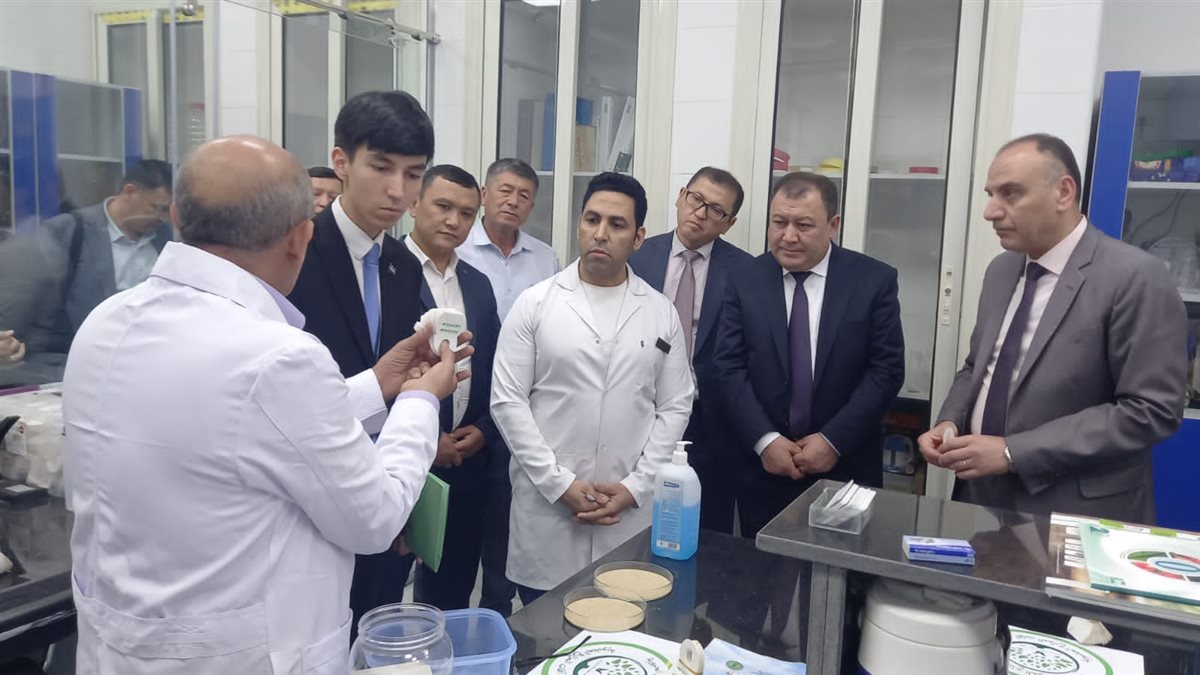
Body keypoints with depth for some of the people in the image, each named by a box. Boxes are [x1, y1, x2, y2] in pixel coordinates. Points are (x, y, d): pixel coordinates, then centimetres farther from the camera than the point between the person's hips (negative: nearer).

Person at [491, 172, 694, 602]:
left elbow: (675, 407, 5)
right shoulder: (534, 304, -1)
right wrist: (561, 484, -10)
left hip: (631, 512, 1)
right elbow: (508, 402, -4)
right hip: (547, 507, -1)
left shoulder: (662, 313, 5)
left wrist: (634, 487, -5)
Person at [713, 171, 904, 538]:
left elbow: (887, 369, -6)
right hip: (763, 467, 1)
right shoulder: (745, 281, 1)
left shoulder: (875, 280, -3)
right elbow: (729, 367, -4)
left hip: (846, 468, -1)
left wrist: (833, 440, -13)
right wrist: (765, 440, -13)